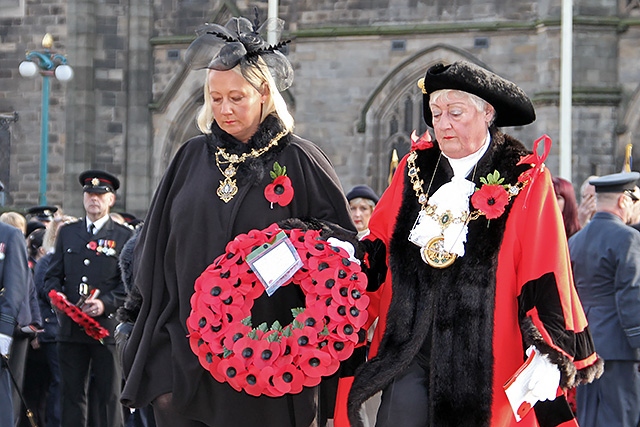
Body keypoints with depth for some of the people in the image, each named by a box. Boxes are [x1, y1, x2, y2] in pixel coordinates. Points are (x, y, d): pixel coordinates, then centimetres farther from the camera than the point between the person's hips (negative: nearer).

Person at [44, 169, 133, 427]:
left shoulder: (124, 237, 6)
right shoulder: (67, 233, 17)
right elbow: (53, 275, 17)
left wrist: (105, 303, -15)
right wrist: (57, 295, -4)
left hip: (107, 327, -3)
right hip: (70, 328, 3)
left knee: (109, 395, -3)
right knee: (71, 393, 4)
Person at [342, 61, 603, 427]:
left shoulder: (524, 181, -1)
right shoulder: (414, 169, 12)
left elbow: (546, 277, -5)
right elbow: (377, 248, 17)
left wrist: (549, 353, -11)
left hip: (482, 361, -3)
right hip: (408, 351, 3)